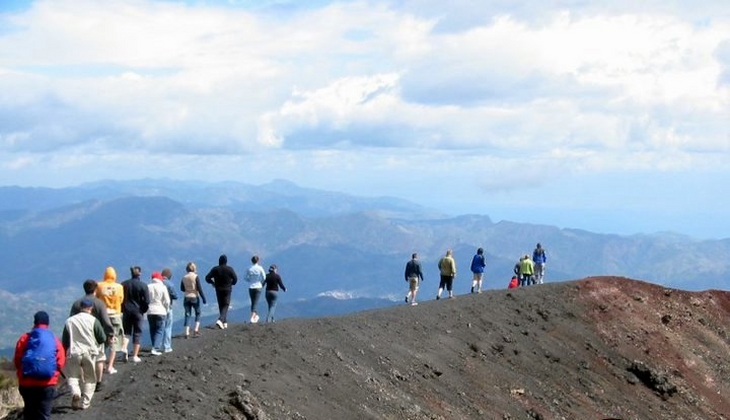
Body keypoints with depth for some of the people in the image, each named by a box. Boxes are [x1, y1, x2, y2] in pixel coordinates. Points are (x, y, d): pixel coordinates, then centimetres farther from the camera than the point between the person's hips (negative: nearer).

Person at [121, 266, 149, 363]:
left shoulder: (124, 284, 2)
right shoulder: (143, 285, -8)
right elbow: (146, 301, -10)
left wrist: (122, 309, 12)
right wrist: (143, 310, 6)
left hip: (126, 311, 2)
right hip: (138, 311, -2)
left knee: (127, 331, 13)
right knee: (137, 333, 5)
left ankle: (124, 347, -14)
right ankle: (135, 356, 4)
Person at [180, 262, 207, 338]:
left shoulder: (184, 278, 2)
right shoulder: (196, 277, -11)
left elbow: (182, 289, 11)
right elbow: (199, 289, -14)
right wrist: (204, 299, -11)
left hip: (186, 298, 3)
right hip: (195, 297, -3)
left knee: (187, 315, 6)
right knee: (198, 313, 15)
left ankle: (187, 333, -2)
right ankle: (196, 330, 4)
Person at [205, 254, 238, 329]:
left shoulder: (215, 269, -3)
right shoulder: (229, 269, -9)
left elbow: (207, 278, -6)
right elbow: (235, 279, -7)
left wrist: (213, 283, 11)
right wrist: (231, 283, 12)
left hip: (218, 290, 3)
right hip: (227, 289, -3)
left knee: (221, 306, 14)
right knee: (225, 306, -1)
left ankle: (225, 323, 17)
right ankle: (220, 320, -23)